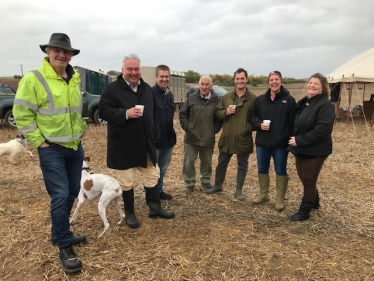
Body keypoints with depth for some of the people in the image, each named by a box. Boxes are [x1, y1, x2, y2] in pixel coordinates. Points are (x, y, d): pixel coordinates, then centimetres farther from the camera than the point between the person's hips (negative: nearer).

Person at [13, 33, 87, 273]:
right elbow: (22, 114, -12)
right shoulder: (33, 79, -12)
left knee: (72, 193, 14)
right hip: (51, 149, -7)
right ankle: (64, 247, 11)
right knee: (60, 196, -6)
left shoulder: (74, 80, 8)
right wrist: (39, 141, -13)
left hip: (75, 147, 7)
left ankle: (61, 233, 35)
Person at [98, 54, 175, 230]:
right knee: (127, 182, 6)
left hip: (145, 144, 6)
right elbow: (103, 111, -15)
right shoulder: (112, 89, -8)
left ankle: (155, 208, 31)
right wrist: (126, 114, -28)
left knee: (153, 176, 14)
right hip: (123, 146, -5)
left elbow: (154, 113, 16)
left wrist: (155, 135, 11)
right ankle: (129, 214, 25)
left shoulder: (147, 89, 10)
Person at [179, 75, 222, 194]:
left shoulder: (216, 100, -3)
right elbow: (182, 114, 0)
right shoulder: (192, 98, -4)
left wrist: (214, 130, -5)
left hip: (208, 138, 1)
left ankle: (205, 181, 35)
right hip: (191, 137, -1)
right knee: (188, 161, 5)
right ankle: (190, 183, 21)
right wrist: (187, 127, -8)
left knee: (207, 162, 16)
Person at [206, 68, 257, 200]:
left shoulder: (253, 98, -4)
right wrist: (225, 112, -11)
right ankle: (217, 185, 36)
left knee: (242, 166, 11)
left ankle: (239, 190, 27)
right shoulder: (226, 97, 5)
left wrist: (249, 128, -18)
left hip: (244, 139, -2)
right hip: (227, 137, 3)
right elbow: (217, 113, 8)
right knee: (221, 164, 16)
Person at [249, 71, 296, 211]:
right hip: (262, 142, 4)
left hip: (281, 143, -4)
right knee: (262, 169, 14)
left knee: (281, 171, 7)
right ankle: (263, 194, 33)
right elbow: (252, 115, 9)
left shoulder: (289, 100, -4)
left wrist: (289, 137, -16)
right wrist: (259, 124, -10)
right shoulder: (260, 99, 7)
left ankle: (280, 199, 21)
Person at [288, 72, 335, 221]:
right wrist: (293, 138, -1)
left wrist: (299, 140, -23)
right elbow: (293, 124, 16)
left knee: (309, 180, 3)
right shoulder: (302, 103, 11)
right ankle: (314, 202, 42)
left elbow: (321, 130, -25)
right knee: (304, 177, 19)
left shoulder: (325, 105, -16)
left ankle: (304, 211, 18)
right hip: (301, 149, 8)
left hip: (315, 150, -8)